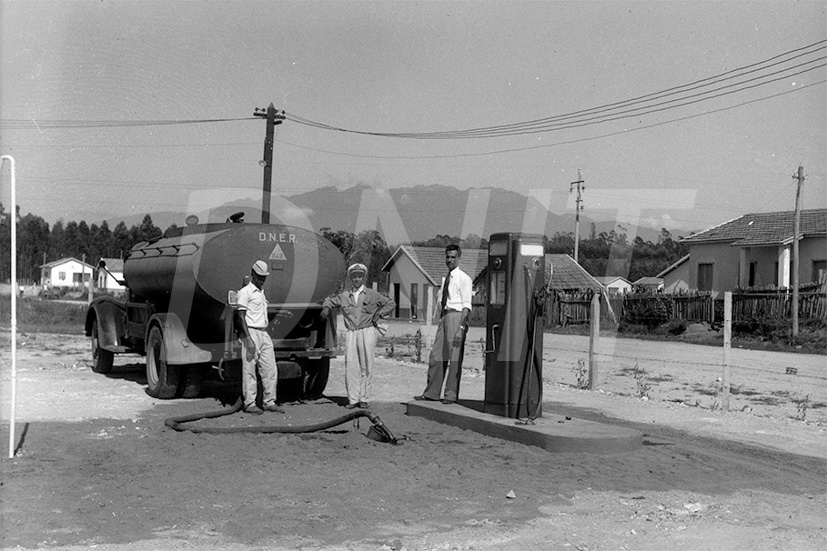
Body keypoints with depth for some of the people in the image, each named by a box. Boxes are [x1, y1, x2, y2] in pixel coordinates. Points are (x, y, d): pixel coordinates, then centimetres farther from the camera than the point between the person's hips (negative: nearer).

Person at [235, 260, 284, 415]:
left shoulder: (261, 292, 18)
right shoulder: (245, 292, -8)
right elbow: (241, 317, -14)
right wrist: (248, 339, -20)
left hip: (264, 334, 8)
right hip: (251, 332, -8)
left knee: (270, 370, 6)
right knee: (249, 371, -2)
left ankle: (269, 402, 13)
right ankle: (250, 404, 4)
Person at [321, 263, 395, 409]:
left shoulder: (372, 295, 6)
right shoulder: (344, 296, 12)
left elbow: (391, 303, 13)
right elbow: (330, 300, 29)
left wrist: (379, 314, 1)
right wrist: (327, 307, 8)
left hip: (367, 332, -2)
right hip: (351, 333, 2)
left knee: (366, 366, -2)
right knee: (350, 365, -6)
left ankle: (363, 398, 6)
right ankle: (353, 399, -1)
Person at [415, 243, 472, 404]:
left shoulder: (464, 278, -6)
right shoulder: (445, 278, 16)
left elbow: (466, 306, -11)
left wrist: (461, 327, -19)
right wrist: (440, 321, 10)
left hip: (456, 316, -8)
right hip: (444, 316, 8)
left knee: (454, 356, -2)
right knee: (436, 355, 10)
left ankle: (451, 395, 6)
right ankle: (432, 392, 19)